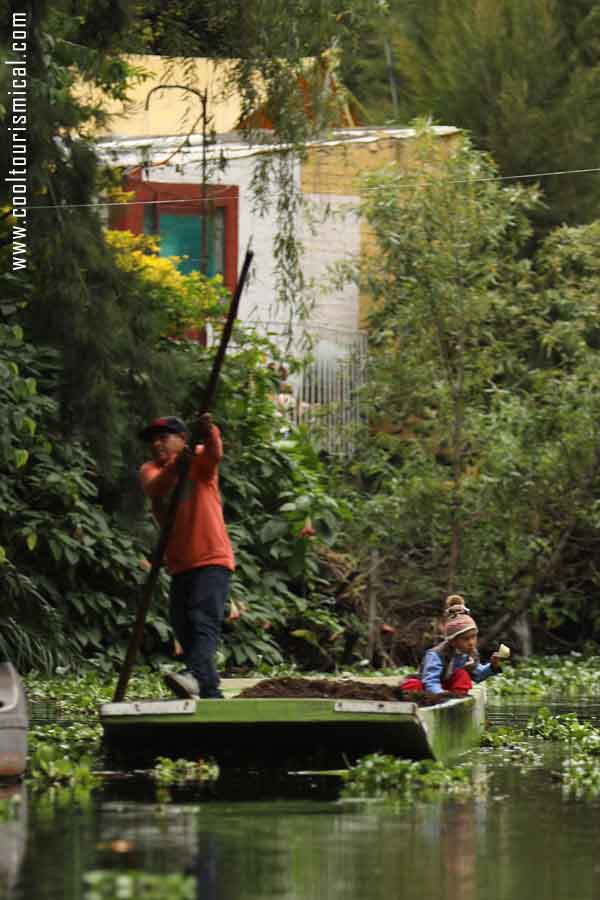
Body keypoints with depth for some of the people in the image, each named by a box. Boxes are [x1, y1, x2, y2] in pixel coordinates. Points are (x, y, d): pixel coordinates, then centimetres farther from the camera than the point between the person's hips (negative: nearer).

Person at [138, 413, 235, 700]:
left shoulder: (199, 460, 3)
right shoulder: (150, 470, 12)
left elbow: (214, 453, -22)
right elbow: (155, 488, -12)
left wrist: (209, 433, -45)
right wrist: (176, 465, -33)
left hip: (212, 560, -6)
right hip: (180, 566, 6)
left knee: (204, 621, -23)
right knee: (184, 631, 7)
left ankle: (194, 676, -44)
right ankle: (211, 695, 15)